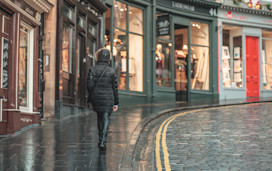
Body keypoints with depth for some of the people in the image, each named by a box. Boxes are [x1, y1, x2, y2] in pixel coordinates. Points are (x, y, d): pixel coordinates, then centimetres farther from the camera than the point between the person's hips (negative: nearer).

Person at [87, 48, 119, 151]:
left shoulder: (92, 70, -3)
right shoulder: (111, 71, -5)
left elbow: (89, 85, -9)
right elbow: (115, 88, -2)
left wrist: (91, 98, 6)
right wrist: (116, 103, 5)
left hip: (96, 98, 2)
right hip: (108, 98, -2)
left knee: (99, 117, 20)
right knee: (106, 119, 1)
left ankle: (101, 139, 29)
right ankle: (103, 141, -12)